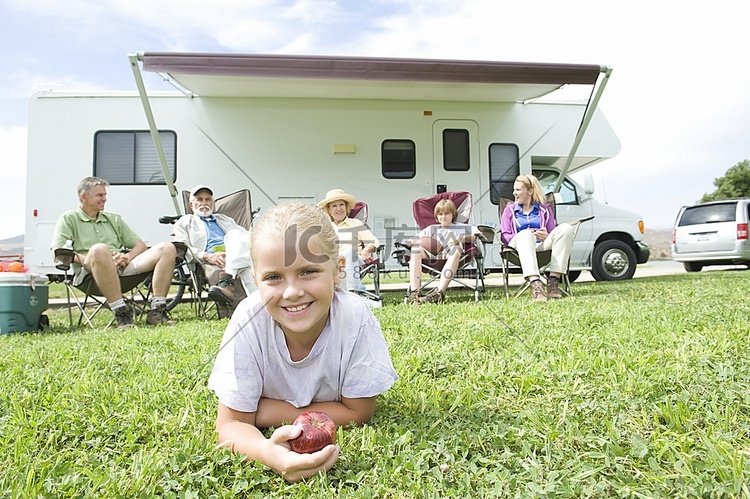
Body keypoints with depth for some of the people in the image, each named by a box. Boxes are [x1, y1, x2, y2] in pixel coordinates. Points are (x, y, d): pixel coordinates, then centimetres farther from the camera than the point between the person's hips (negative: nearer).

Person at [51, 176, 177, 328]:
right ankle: (120, 311, -36)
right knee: (99, 249, -40)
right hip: (89, 273, -5)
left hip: (123, 268, 5)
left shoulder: (114, 219, 29)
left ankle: (157, 310, -24)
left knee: (167, 248, -13)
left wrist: (128, 256, 0)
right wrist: (88, 259, -15)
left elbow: (141, 245, 23)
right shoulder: (69, 218, 15)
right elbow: (57, 252, -1)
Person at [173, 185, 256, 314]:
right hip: (212, 264, -3)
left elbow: (246, 235, 27)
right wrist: (207, 256, -11)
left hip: (239, 257, 3)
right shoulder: (185, 222, 29)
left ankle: (226, 282, -49)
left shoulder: (225, 219, 42)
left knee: (234, 235, -33)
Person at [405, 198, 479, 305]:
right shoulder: (431, 229, 33)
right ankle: (414, 293, -40)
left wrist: (464, 239, -8)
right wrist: (416, 242, -1)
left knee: (456, 248, -37)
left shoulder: (461, 227, 28)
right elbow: (412, 241, 24)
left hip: (449, 254, -2)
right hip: (431, 254, 2)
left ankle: (439, 292, -46)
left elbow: (478, 233, 9)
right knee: (416, 248, -27)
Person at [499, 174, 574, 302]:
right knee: (525, 234, -38)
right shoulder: (510, 209, 22)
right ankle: (535, 284, -58)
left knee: (565, 228, -25)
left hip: (542, 246, 2)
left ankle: (553, 280, -34)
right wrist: (519, 236, -12)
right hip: (519, 245, -2)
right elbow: (504, 236, 9)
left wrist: (546, 237, -10)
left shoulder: (545, 209, 24)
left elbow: (552, 233, 16)